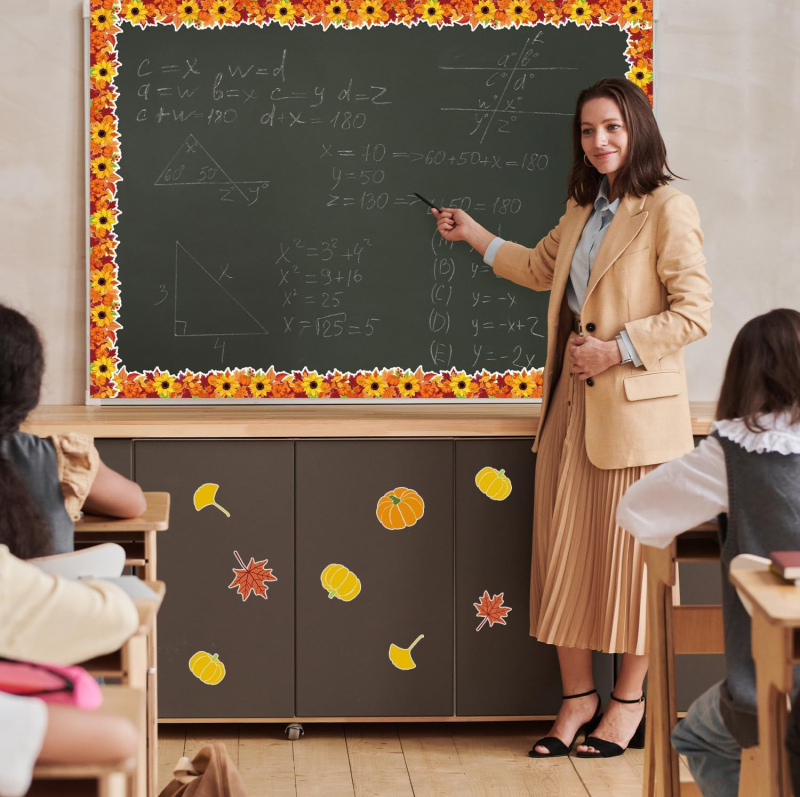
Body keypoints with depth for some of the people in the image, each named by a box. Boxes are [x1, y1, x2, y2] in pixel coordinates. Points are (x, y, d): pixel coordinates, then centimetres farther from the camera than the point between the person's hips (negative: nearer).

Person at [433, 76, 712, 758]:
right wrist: (472, 233, 35)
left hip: (635, 409, -7)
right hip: (571, 404, 7)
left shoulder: (668, 210, -10)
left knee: (630, 554, 2)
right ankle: (578, 698, 18)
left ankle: (629, 701, 15)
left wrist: (617, 350, -17)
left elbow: (693, 313, -14)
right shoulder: (582, 209, 15)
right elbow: (542, 268, 33)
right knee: (565, 549, 7)